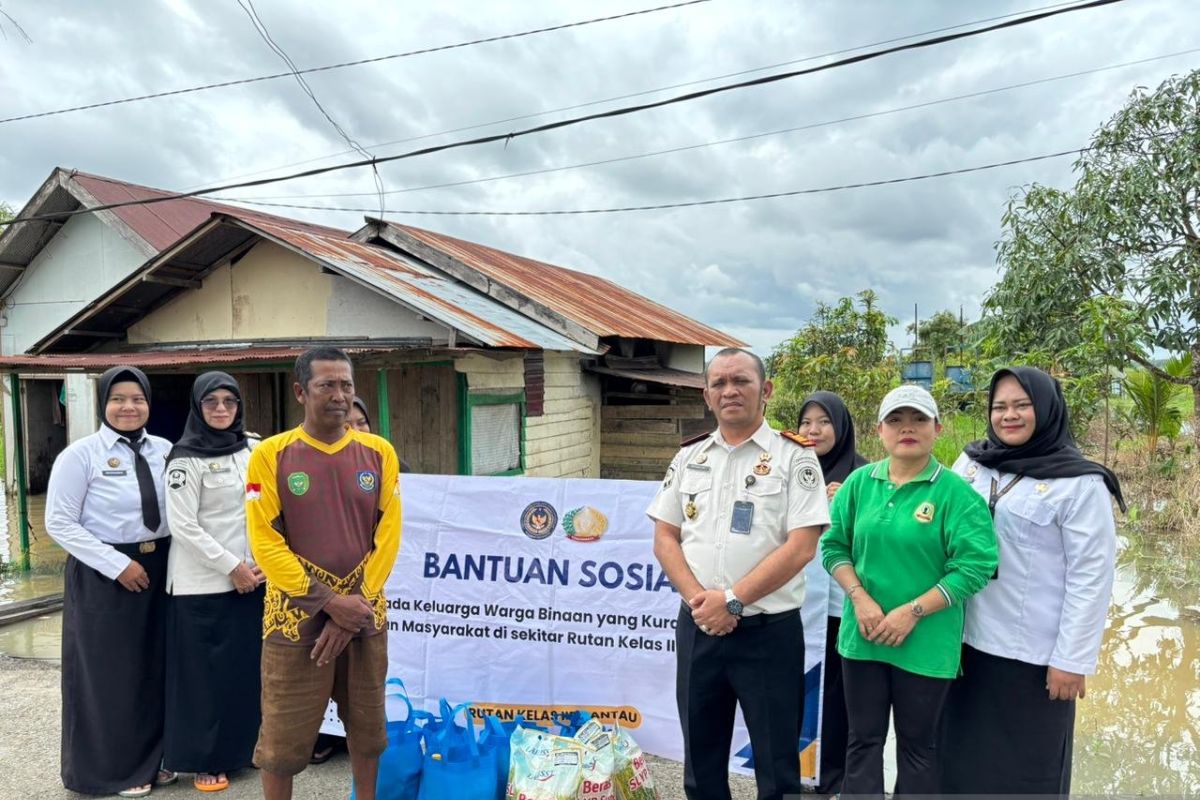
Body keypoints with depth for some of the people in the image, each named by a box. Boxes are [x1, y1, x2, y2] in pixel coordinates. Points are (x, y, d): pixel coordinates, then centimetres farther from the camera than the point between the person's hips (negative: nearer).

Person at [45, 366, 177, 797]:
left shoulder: (165, 451, 4)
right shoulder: (81, 454, -8)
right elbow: (59, 523, -11)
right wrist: (118, 564, -15)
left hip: (158, 570, 4)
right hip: (102, 576, -4)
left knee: (155, 668, 13)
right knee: (108, 673, 8)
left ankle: (151, 758, 30)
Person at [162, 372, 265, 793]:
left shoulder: (251, 451, 7)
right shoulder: (186, 458, -9)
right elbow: (183, 526, -13)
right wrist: (231, 566, -14)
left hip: (252, 578, 5)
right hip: (204, 583, -5)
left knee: (248, 668, 11)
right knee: (205, 673, 4)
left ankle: (243, 748, 26)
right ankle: (204, 759, 19)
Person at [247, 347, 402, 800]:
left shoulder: (378, 453, 1)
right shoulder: (271, 455, -6)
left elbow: (388, 535, 0)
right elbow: (265, 543, -9)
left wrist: (356, 608, -7)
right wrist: (329, 602, -14)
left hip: (365, 615, 3)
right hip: (296, 617, -2)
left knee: (367, 727, 16)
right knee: (284, 737, 7)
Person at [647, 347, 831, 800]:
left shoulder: (794, 457, -5)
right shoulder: (689, 457, 7)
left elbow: (800, 547, -13)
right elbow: (664, 539, 6)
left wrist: (732, 600, -16)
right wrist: (699, 599, -10)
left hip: (768, 631, -4)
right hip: (698, 627, 4)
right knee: (701, 758, 17)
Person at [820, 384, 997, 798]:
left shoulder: (954, 491, -10)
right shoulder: (860, 481, 1)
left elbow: (974, 567, -14)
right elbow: (833, 545, 5)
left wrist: (912, 612, -17)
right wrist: (859, 598, -10)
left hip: (926, 643, -3)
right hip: (863, 637, 3)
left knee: (917, 744, 15)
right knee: (863, 739, 14)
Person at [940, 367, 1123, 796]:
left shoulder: (1079, 483, -10)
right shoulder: (970, 462, 3)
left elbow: (1091, 577, -11)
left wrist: (1072, 659, -12)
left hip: (1034, 654, -4)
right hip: (968, 641, 4)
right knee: (966, 757, 15)